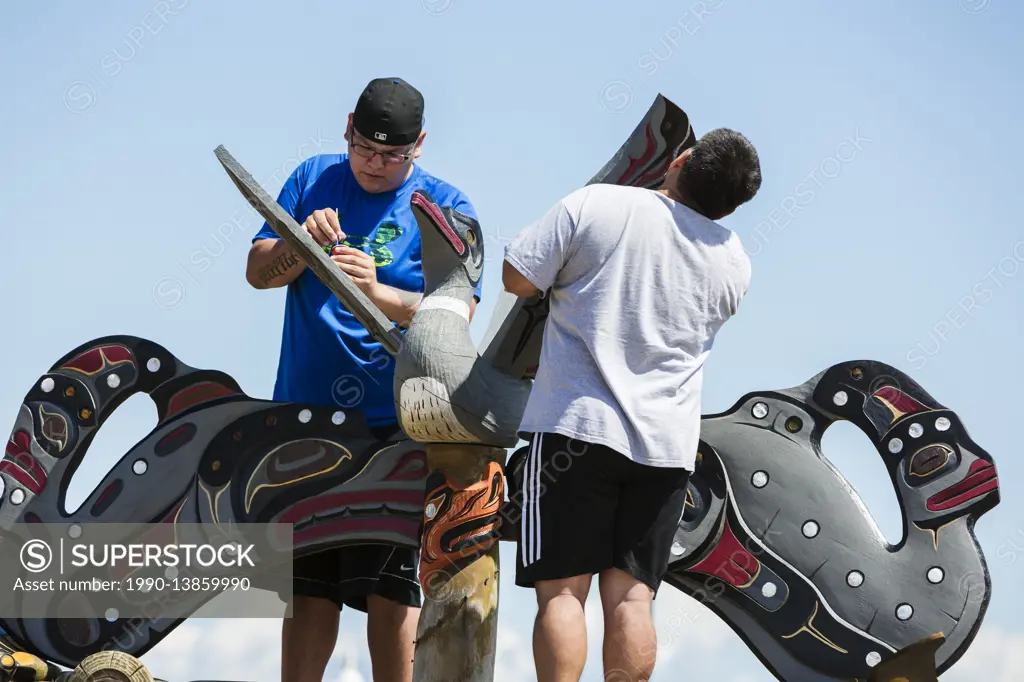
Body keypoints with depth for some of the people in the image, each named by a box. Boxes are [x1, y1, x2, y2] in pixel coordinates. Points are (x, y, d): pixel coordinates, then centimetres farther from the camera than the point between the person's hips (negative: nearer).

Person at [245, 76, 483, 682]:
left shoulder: (447, 208, 0)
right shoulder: (314, 179, 11)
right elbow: (257, 271, 6)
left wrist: (379, 293, -29)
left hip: (395, 421, -4)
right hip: (305, 408, 4)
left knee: (389, 584, -9)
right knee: (308, 583, 8)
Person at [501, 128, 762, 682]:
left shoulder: (594, 206, -7)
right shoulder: (733, 264, 6)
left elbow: (517, 279, -4)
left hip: (577, 426, -3)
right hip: (666, 443, 3)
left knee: (562, 590, -3)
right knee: (630, 595, 3)